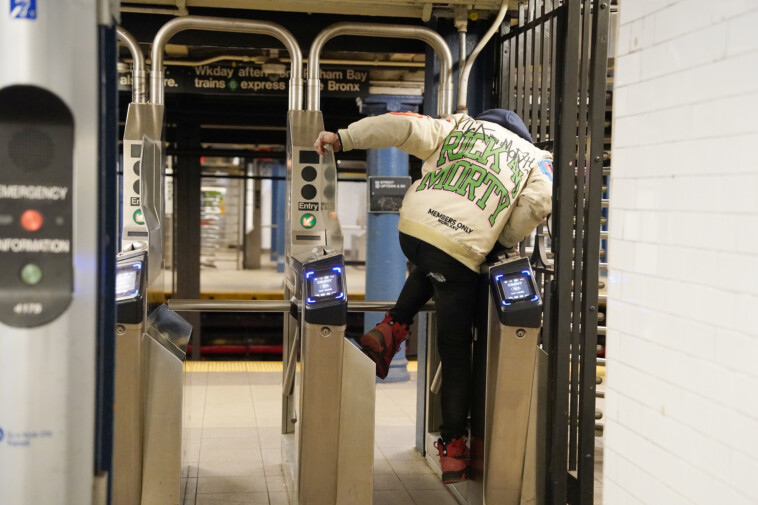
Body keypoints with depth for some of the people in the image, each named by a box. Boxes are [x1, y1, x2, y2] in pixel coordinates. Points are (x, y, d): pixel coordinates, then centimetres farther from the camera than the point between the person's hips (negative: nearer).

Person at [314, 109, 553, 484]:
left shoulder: (458, 126, 23)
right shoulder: (535, 159, 18)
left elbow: (402, 126, 7)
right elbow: (540, 200, -3)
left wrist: (342, 138, 4)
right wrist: (505, 240, 11)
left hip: (411, 227, 3)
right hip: (461, 251, -3)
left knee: (428, 266, 40)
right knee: (455, 355, 11)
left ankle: (391, 330, 20)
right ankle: (452, 449, 13)